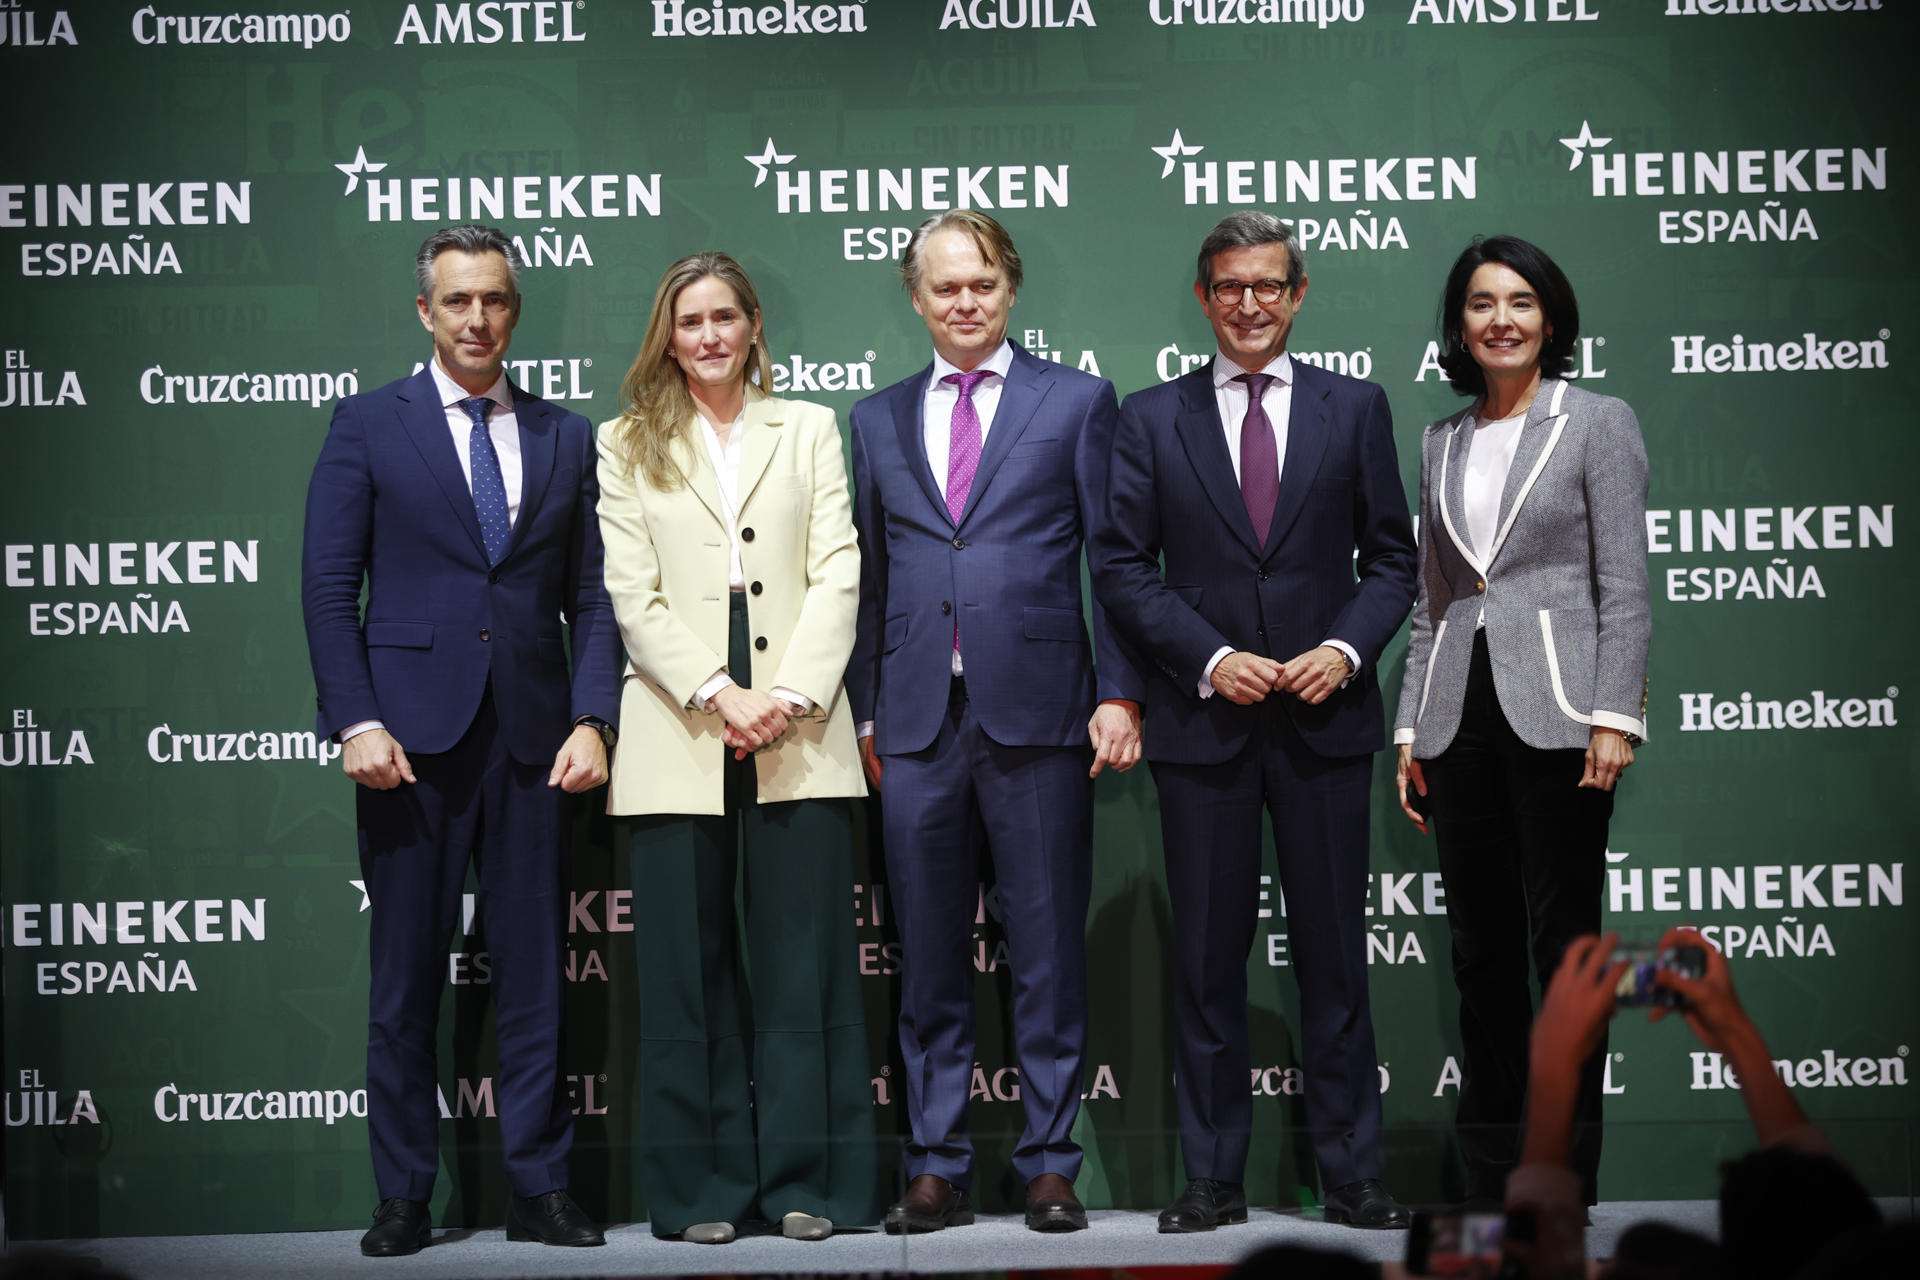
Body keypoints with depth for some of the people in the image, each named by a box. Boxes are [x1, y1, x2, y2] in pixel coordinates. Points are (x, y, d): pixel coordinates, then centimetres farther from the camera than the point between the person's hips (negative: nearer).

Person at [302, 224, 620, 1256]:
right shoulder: (367, 425, 5)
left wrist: (591, 720, -2)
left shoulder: (564, 436, 12)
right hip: (411, 737, -2)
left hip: (534, 741, 2)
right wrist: (356, 722, -9)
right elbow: (328, 585, 1)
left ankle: (540, 1189, 11)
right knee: (406, 974, 3)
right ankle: (403, 1196, 12)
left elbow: (591, 596, 10)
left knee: (535, 969, 4)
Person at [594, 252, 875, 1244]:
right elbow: (632, 595, 3)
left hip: (797, 732, 0)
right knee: (689, 966, 0)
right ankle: (704, 1189, 7)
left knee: (804, 959, -2)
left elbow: (837, 575, 5)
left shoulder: (810, 430, 14)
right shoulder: (626, 446, 12)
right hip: (676, 729, 0)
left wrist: (787, 696, -8)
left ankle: (805, 1182, 5)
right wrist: (719, 695, -10)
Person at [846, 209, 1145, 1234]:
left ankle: (1049, 1166, 10)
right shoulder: (877, 420, 15)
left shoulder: (1077, 401, 6)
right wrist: (865, 710, 8)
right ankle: (938, 1169, 13)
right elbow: (867, 578, 15)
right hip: (918, 723, 3)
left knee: (1048, 957, 2)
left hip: (1038, 715, -2)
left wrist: (1119, 694, -5)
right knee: (929, 964, 6)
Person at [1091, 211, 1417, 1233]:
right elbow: (1122, 567, 3)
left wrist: (1345, 649, -9)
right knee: (1207, 957, 4)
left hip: (1326, 719, 0)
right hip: (1203, 721, 0)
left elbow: (1391, 559, 8)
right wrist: (1211, 659, -9)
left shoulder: (1355, 408, 9)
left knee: (1335, 954, 4)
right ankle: (1213, 1179, 12)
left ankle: (1350, 1176, 12)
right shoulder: (1152, 418, 7)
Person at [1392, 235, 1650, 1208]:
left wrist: (1615, 717, -13)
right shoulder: (1442, 443, 15)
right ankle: (1488, 1175, 12)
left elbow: (1625, 586, -4)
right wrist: (1410, 729, 11)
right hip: (1460, 716, 5)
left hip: (1555, 714, -5)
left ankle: (1567, 1174, 4)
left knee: (1564, 943, -3)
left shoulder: (1598, 424, 2)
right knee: (1480, 947, 6)